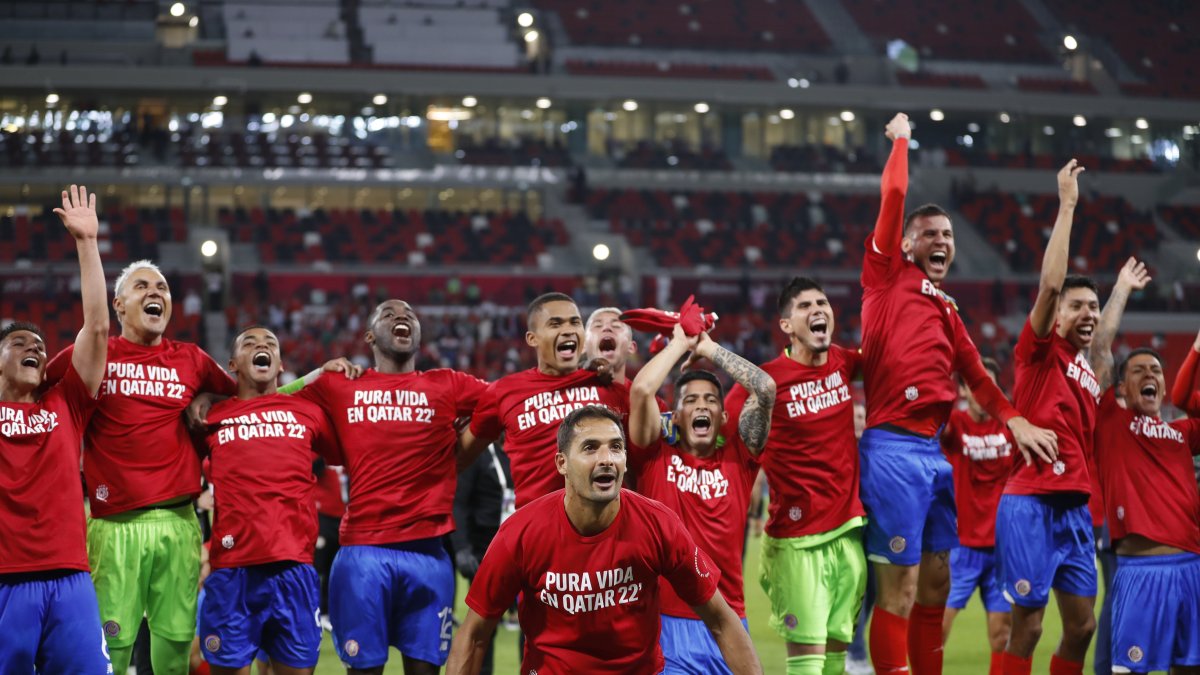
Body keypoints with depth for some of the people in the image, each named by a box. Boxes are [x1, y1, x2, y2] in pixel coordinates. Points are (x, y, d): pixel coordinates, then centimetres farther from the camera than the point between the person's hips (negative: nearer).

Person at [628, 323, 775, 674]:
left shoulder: (737, 457, 9)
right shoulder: (656, 457, 4)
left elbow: (766, 388, -1)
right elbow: (641, 390, -10)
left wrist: (709, 348, 6)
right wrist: (681, 343, 3)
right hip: (666, 621, -2)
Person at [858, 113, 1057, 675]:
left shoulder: (947, 310, 21)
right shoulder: (887, 276, 3)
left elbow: (976, 376, 21)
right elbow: (893, 196, -2)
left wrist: (1015, 421, 8)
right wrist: (900, 139, 11)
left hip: (935, 451, 8)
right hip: (893, 448, -8)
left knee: (935, 583, 13)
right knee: (898, 587, -7)